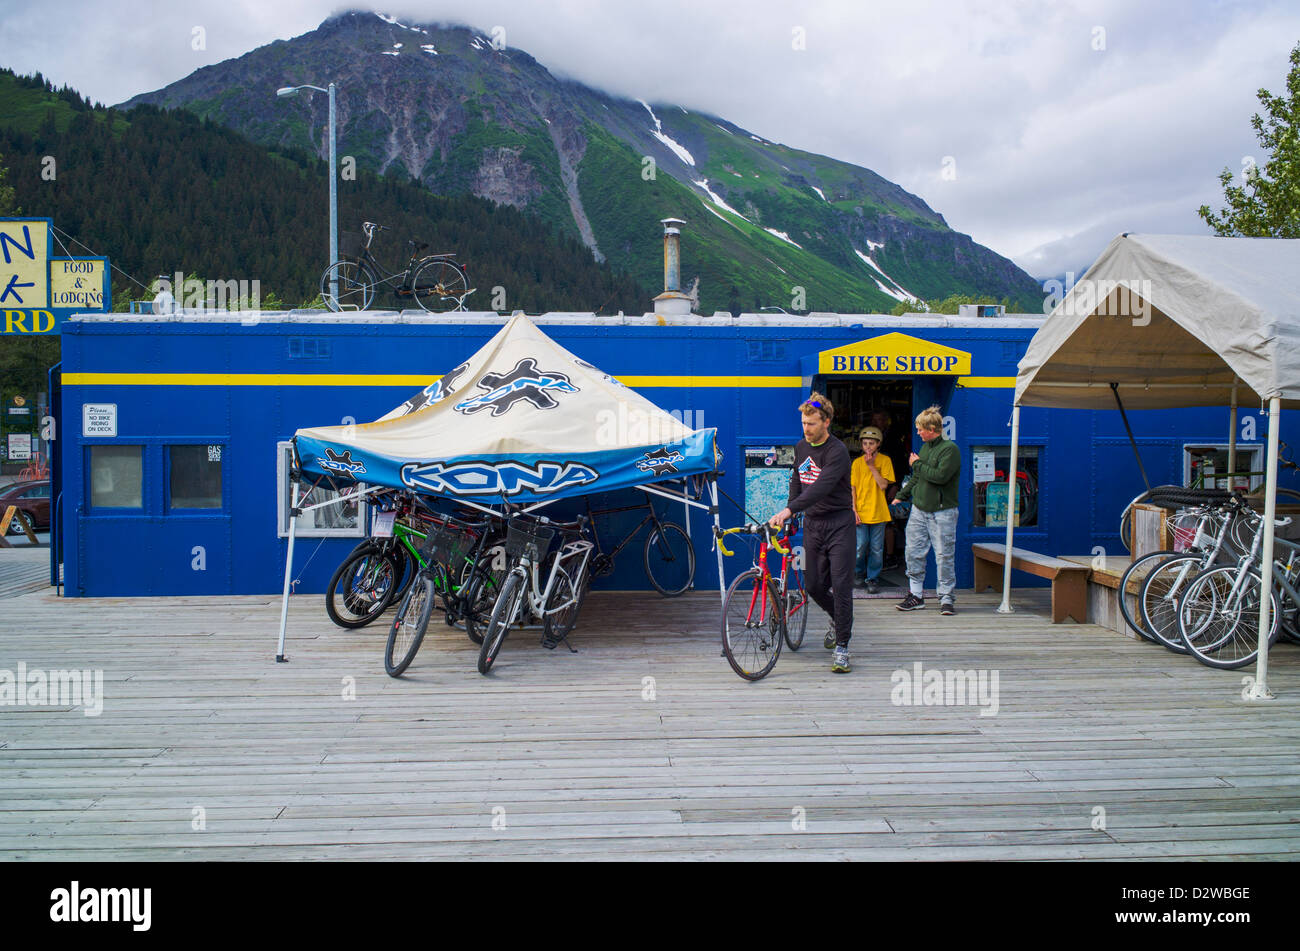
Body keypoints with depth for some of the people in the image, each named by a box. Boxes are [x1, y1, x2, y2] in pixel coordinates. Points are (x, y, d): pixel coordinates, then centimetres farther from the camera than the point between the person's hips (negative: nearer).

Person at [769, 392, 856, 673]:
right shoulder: (800, 447, 7)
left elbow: (821, 487, -29)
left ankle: (841, 647, 1)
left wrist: (788, 510, -37)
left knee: (841, 585, -7)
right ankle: (837, 618, 37)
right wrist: (789, 514, 12)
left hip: (838, 524, -6)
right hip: (812, 523, 6)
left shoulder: (838, 451, -16)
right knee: (813, 585, 7)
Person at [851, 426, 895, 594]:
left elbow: (883, 485, -9)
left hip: (878, 512, 0)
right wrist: (853, 509, -5)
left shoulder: (885, 460, 2)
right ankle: (859, 572, 23)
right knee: (861, 546, -2)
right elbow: (852, 488, 3)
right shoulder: (857, 462, 4)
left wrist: (872, 466, -12)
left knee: (877, 548, 3)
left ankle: (873, 578, 16)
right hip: (860, 512, 0)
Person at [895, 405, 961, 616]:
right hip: (919, 509, 7)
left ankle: (946, 598, 8)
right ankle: (915, 595, 15)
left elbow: (940, 476, -23)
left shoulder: (950, 449, -10)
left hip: (942, 512, -7)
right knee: (913, 553, 5)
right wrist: (902, 495, 25)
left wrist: (917, 464, -11)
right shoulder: (925, 447, 13)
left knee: (944, 556, -2)